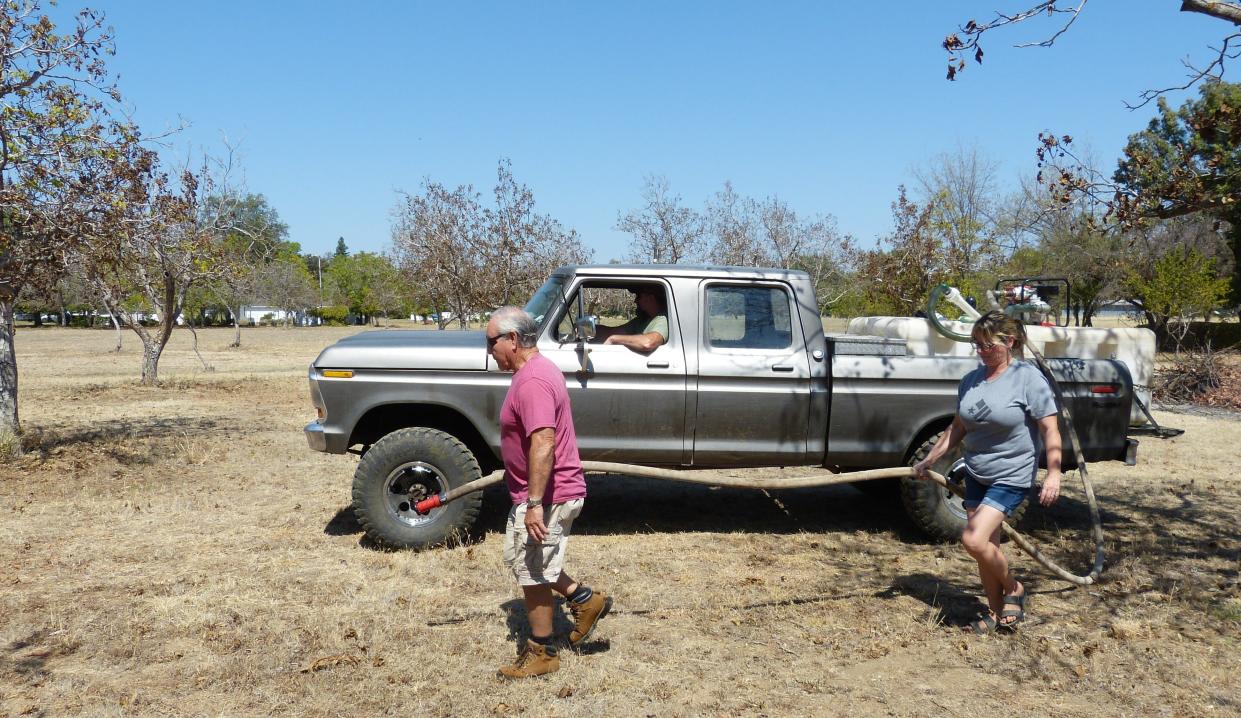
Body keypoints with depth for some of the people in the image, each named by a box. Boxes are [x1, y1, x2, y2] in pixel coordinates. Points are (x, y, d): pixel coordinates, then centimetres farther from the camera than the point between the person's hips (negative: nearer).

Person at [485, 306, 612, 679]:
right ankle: (585, 599, 26)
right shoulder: (538, 369, 10)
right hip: (556, 491, 10)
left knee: (531, 571, 4)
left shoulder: (532, 382, -24)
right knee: (521, 559, 23)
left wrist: (535, 504, -30)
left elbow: (543, 444, -31)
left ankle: (541, 653, 19)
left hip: (546, 497, -10)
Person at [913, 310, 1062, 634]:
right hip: (975, 475, 6)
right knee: (986, 545, 11)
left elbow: (1050, 429, -14)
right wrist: (929, 460, 16)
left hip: (1011, 477, -6)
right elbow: (957, 427, 15)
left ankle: (1013, 590, 9)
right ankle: (995, 611, 26)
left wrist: (1053, 473, -22)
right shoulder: (971, 380, 6)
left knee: (973, 539, -17)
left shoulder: (1028, 377, -12)